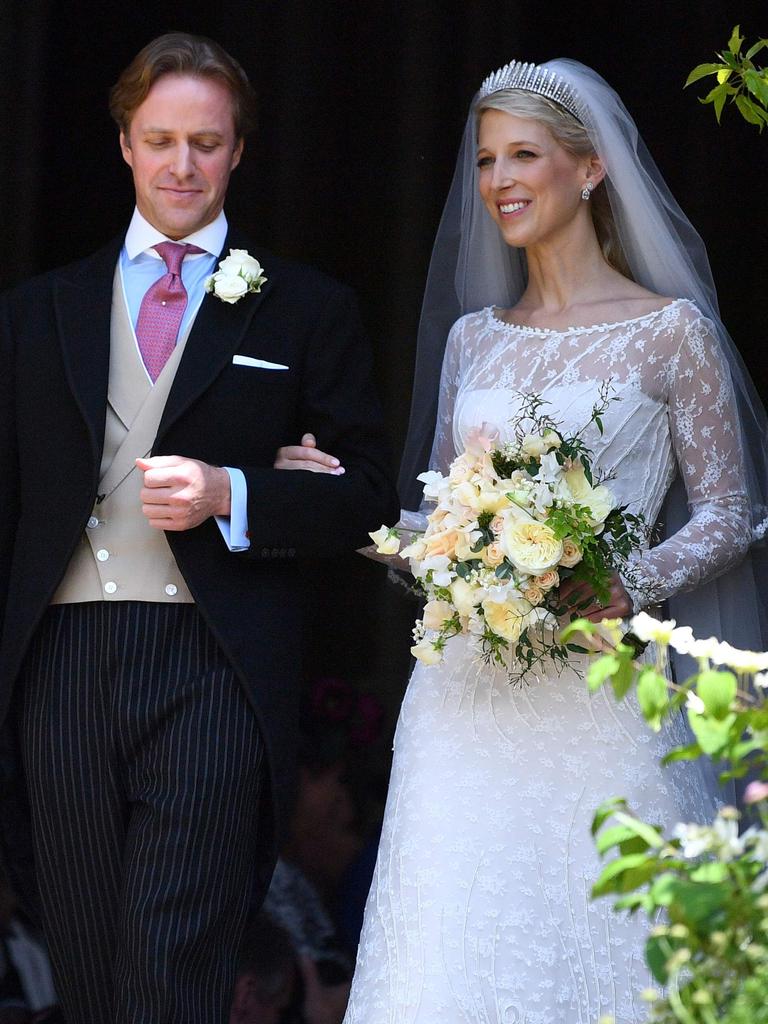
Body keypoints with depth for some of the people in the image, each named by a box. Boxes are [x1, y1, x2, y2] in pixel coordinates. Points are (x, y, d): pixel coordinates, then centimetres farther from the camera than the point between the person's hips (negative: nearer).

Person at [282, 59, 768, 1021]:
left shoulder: (672, 329, 1)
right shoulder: (471, 337, 14)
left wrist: (628, 588, -15)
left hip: (601, 686, -4)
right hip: (469, 691, 4)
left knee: (593, 940, -4)